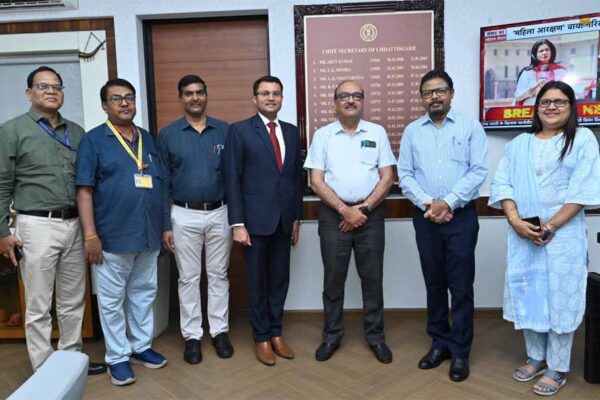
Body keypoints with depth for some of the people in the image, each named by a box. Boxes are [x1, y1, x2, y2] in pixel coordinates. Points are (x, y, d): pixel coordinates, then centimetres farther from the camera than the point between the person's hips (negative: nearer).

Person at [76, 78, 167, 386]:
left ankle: (141, 346, 31)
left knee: (143, 294, 15)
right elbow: (84, 190, -8)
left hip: (148, 234, 5)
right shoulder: (93, 140, -3)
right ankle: (117, 357, 21)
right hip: (113, 237, -5)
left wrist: (164, 227, 11)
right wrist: (91, 235, -14)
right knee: (112, 300, 6)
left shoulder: (148, 139, 12)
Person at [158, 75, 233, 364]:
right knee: (189, 278, 8)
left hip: (219, 214, 1)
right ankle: (192, 336, 20)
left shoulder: (225, 131, 1)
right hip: (184, 216, 0)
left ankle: (220, 331, 23)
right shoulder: (167, 135, 0)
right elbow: (162, 183, 1)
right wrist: (165, 225, -3)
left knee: (218, 275, 10)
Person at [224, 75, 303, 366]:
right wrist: (237, 223, -12)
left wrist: (296, 217, 10)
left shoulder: (291, 132, 11)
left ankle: (276, 333, 28)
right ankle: (262, 338, 23)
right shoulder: (240, 130, -4)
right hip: (255, 219, -4)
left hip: (284, 219, 4)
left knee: (280, 279, 12)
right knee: (257, 281, 8)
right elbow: (233, 179, -7)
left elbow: (297, 176, 12)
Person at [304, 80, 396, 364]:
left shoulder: (377, 133, 4)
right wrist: (345, 210, -12)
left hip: (371, 214, 1)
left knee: (372, 278, 8)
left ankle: (375, 336, 23)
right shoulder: (323, 135, 2)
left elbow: (387, 177, 1)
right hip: (333, 215, 0)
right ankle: (332, 335, 23)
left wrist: (364, 208, -9)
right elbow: (317, 181, -3)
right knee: (333, 279, 8)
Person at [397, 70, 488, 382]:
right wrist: (428, 204, -12)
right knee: (434, 283, 11)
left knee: (460, 286, 2)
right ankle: (440, 342, 26)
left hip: (461, 216, -2)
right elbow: (405, 175, 2)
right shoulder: (412, 131, 8)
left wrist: (448, 203, -14)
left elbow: (478, 171, -6)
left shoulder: (470, 127, 2)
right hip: (425, 217, 3)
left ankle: (460, 351, 15)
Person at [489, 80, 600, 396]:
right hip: (523, 234, 4)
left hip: (563, 234, -3)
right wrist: (515, 221, -12)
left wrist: (550, 226, -14)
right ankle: (536, 358, 27)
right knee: (528, 295, 10)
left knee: (560, 298, 3)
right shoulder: (518, 144, 12)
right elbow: (502, 184, 3)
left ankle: (557, 369, 17)